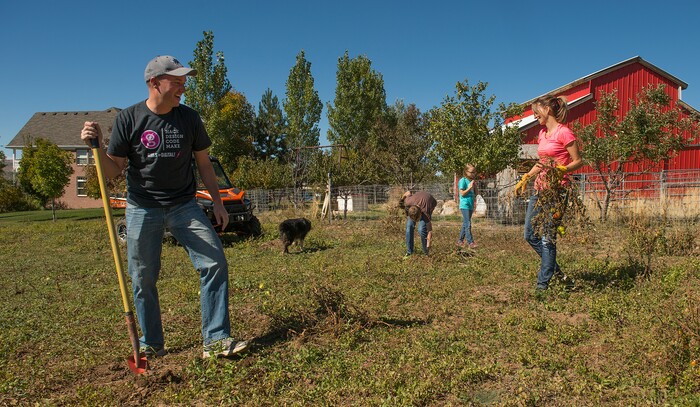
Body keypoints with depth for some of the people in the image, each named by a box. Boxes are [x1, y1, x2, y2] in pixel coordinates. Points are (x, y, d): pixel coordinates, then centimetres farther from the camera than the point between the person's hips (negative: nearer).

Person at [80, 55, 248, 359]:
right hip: (142, 208, -1)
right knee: (142, 279, 3)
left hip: (184, 205, 2)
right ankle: (151, 344, 21)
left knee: (215, 263, -10)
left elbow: (203, 163, 9)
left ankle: (216, 340, -2)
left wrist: (217, 203, 6)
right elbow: (113, 171, -2)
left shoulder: (189, 118, 2)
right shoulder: (128, 119, -4)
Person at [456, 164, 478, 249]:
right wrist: (469, 187, -16)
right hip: (464, 205, -8)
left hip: (471, 205, 8)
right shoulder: (463, 180, -7)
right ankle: (470, 242, -14)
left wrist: (475, 186, 1)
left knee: (465, 224, 10)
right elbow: (462, 193, -11)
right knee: (468, 224, -12)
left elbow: (475, 194, 16)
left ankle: (460, 241, 17)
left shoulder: (472, 181, 14)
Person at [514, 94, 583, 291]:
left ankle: (543, 284, 3)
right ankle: (554, 269, 27)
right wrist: (525, 178, 20)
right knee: (530, 235, 9)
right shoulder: (542, 133, 15)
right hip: (539, 189, 9)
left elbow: (578, 161, -8)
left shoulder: (564, 132, -9)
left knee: (547, 238, -5)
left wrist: (559, 169, -23)